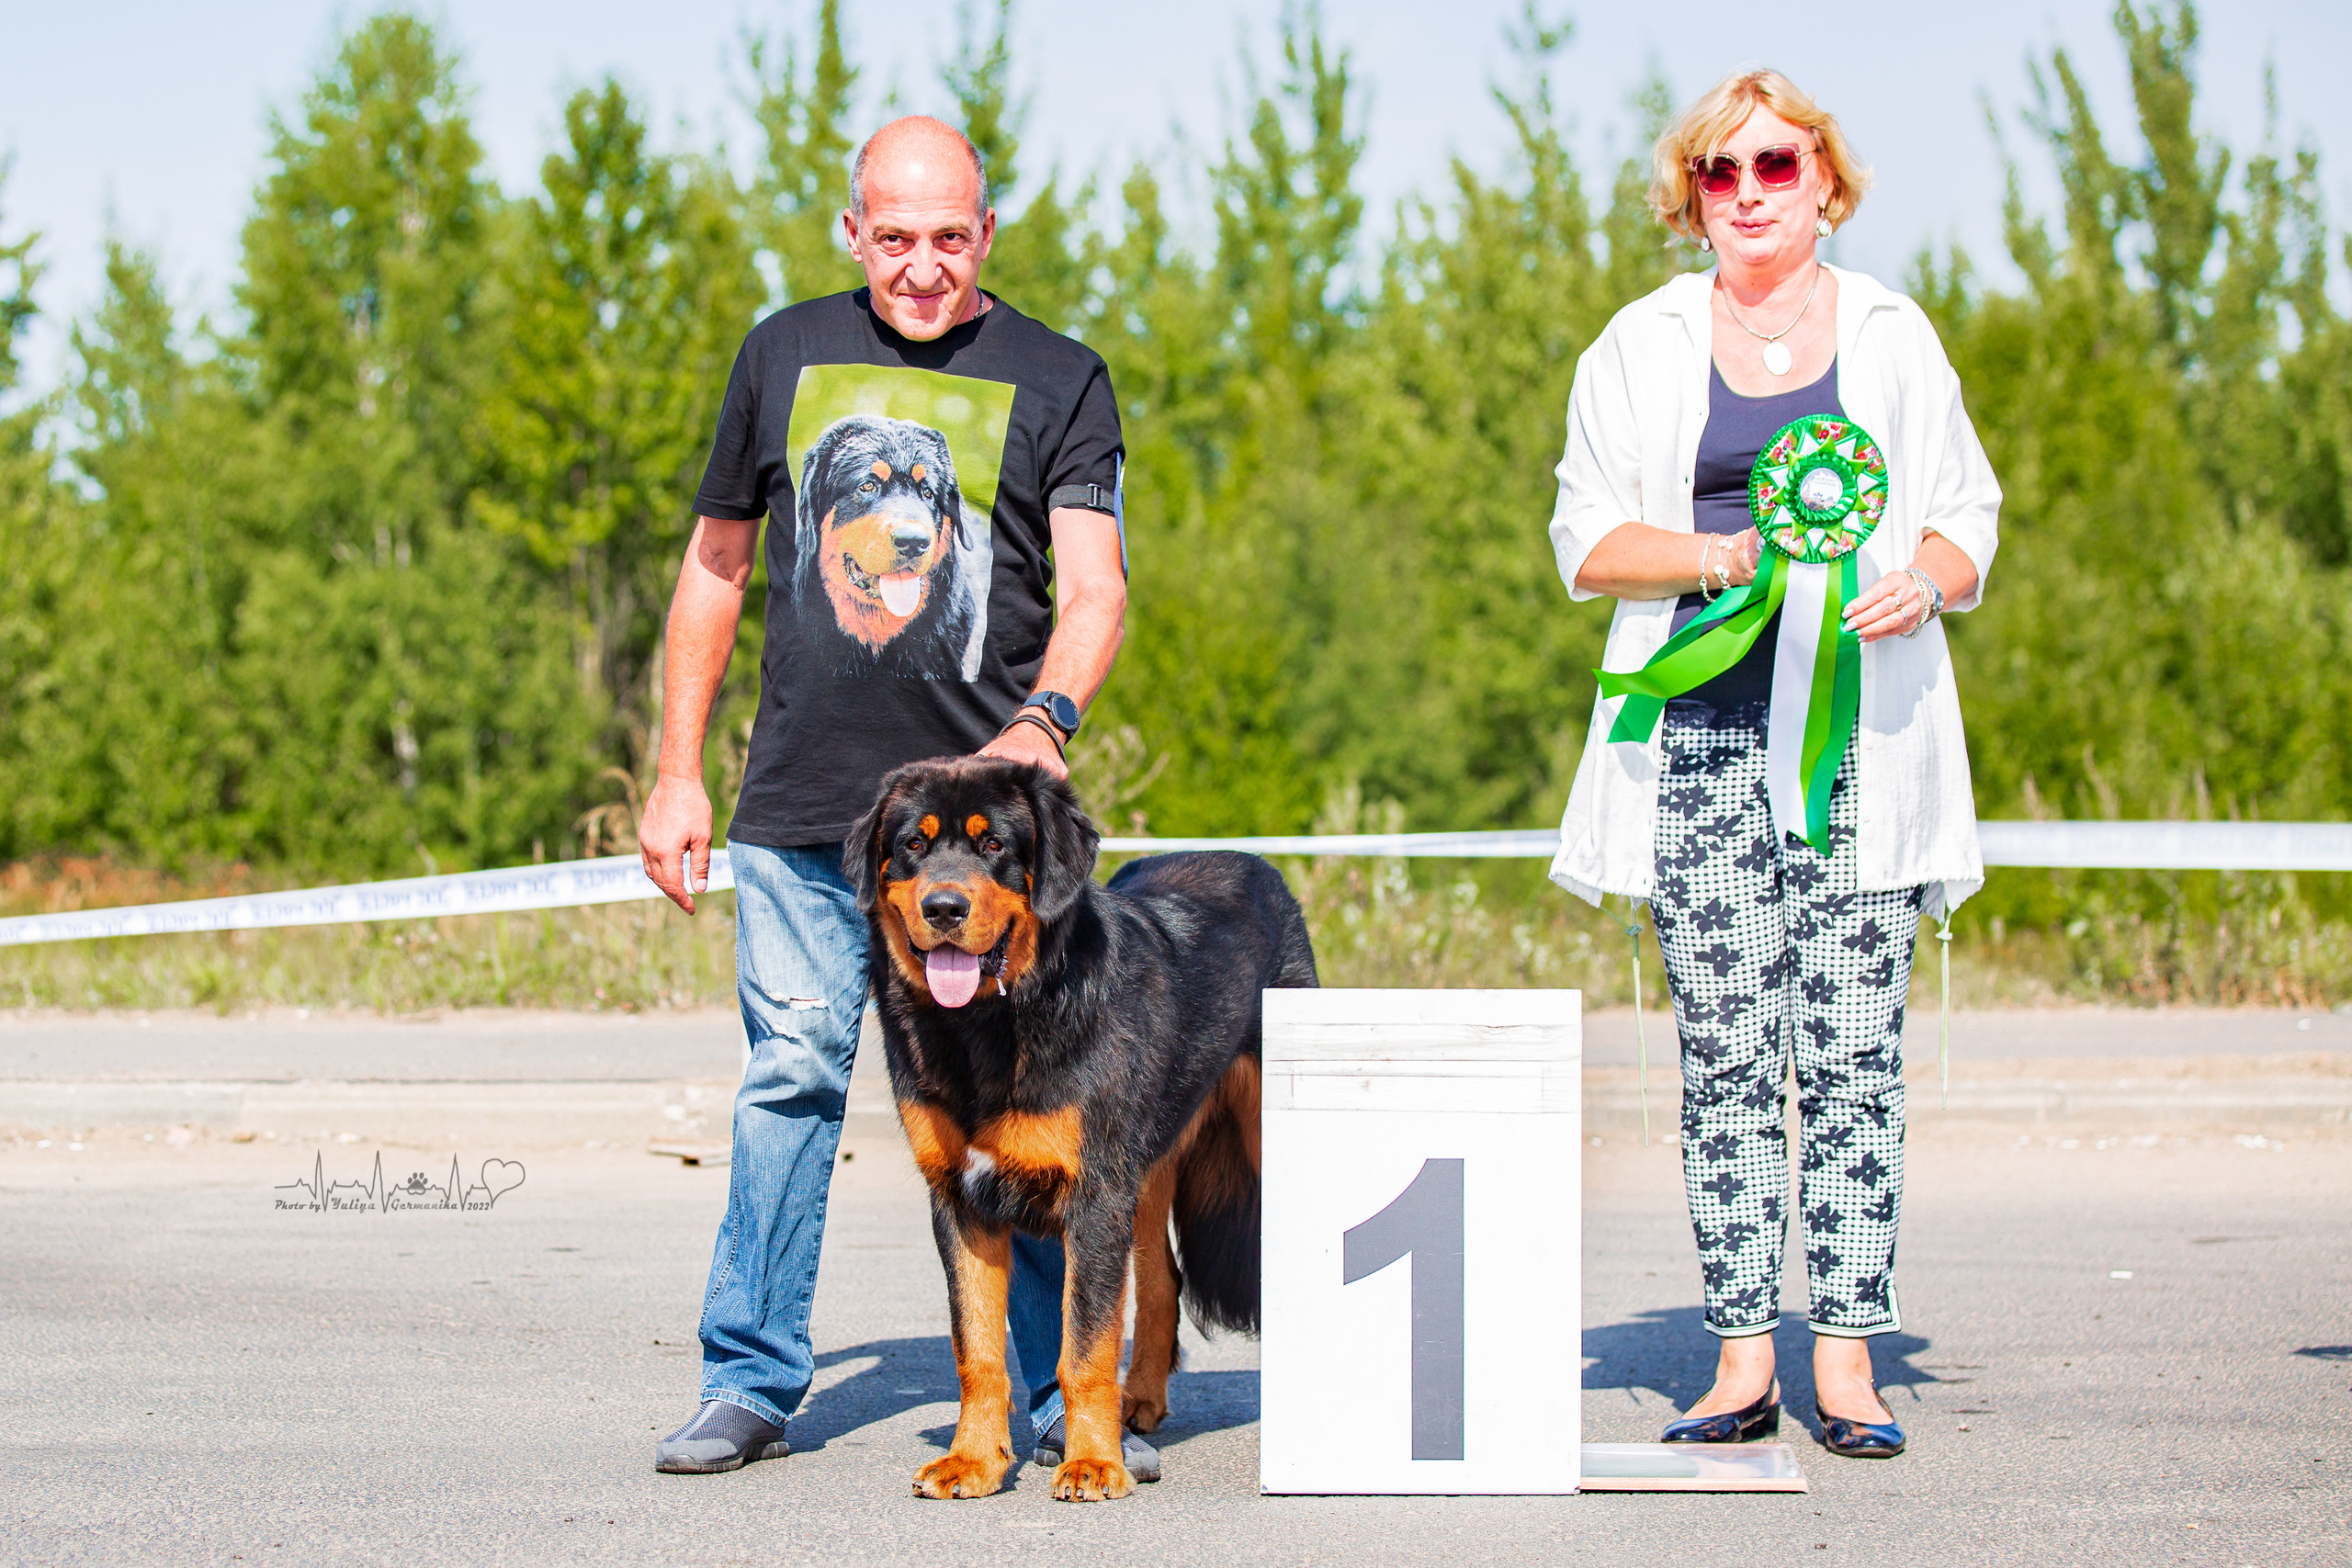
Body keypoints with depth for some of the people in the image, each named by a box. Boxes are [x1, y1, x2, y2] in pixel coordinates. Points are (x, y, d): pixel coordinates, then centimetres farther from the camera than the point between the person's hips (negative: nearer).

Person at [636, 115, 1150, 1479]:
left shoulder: (1058, 381, 4)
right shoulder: (787, 355, 11)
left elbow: (1096, 586, -6)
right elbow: (717, 564, 17)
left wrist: (1046, 715, -26)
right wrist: (680, 774, 13)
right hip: (799, 807, 2)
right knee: (790, 1084, 0)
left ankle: (1068, 1389, 6)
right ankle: (753, 1382, 8)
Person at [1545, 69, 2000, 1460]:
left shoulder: (1895, 338, 12)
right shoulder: (1640, 347, 10)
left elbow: (1967, 529, 13)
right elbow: (1588, 541, 6)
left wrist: (1924, 580, -11)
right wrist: (1718, 554, -12)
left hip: (1863, 733, 0)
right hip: (1708, 732, 0)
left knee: (1853, 1054, -4)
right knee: (1726, 1054, -3)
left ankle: (1847, 1360, 0)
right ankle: (1742, 1358, 1)